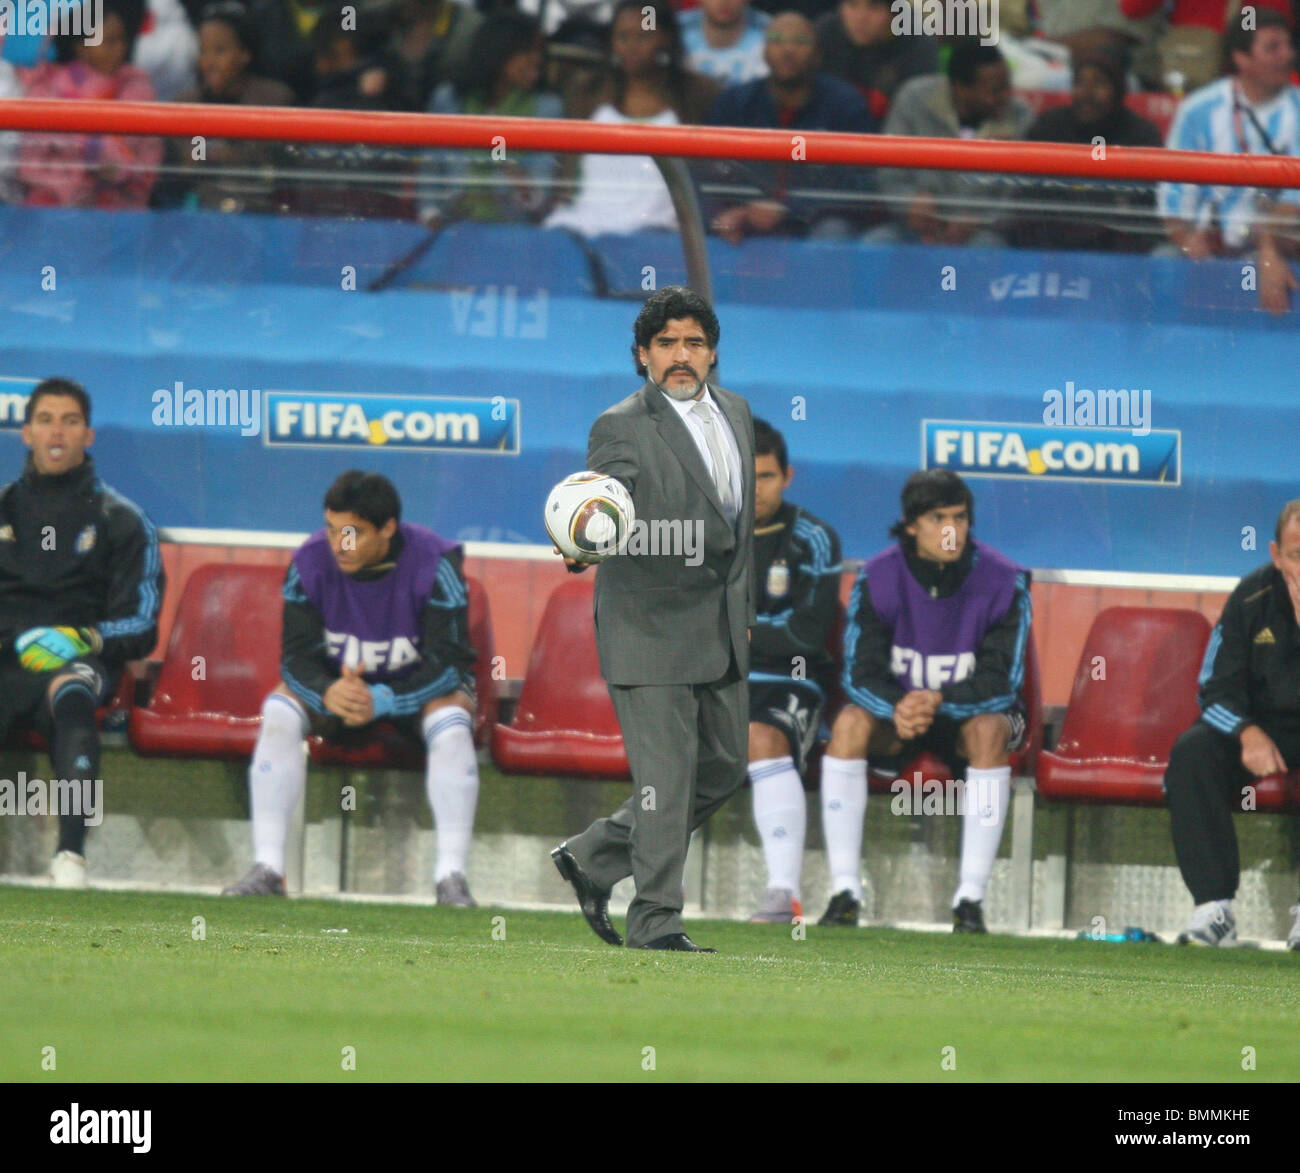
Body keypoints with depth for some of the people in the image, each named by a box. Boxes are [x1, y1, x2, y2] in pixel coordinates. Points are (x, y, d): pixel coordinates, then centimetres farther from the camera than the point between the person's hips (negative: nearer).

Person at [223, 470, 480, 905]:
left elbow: (448, 664, -24)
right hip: (334, 682, 2)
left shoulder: (435, 563, -23)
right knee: (279, 712, -26)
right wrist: (328, 693, -38)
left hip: (419, 689, -2)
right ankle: (266, 870, -28)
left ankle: (451, 877, -35)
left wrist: (381, 701, -39)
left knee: (451, 725, -34)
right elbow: (296, 656, -14)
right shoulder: (310, 562, -16)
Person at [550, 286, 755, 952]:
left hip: (722, 628, 8)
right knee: (666, 772, -9)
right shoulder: (623, 429, -10)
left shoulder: (733, 412, 13)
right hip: (652, 624, -8)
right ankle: (655, 917, -2)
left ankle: (593, 859, 24)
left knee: (723, 766, 12)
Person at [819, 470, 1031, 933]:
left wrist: (939, 701, -36)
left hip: (971, 710, -1)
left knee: (990, 731, -35)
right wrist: (897, 708, -36)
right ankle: (845, 891, -28)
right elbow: (860, 673, -14)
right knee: (850, 721, -29)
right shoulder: (878, 578, -11)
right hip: (896, 708, 1)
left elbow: (1000, 683, -19)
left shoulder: (1004, 582, -15)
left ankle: (971, 899, -35)